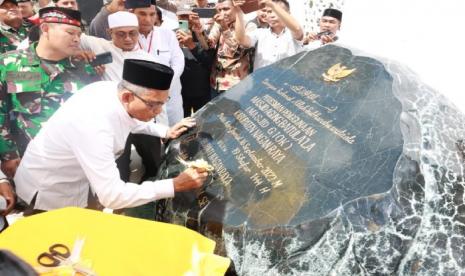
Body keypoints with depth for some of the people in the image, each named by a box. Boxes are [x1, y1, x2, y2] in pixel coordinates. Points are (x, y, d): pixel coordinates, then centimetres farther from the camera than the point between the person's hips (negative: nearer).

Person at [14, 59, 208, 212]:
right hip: (49, 191, -7)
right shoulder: (93, 124, -41)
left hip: (77, 178, 7)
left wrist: (166, 132, -3)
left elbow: (131, 120, 9)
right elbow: (111, 196, -41)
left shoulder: (115, 91, -17)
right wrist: (174, 185, -38)